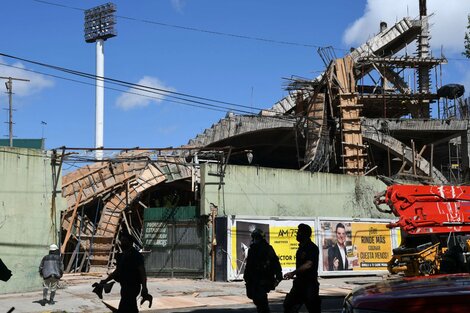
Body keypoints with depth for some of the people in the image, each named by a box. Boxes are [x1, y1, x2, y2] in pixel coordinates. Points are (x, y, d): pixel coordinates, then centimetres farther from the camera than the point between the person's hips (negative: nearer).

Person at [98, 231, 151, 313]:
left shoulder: (136, 255, -11)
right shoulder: (122, 256, 14)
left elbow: (142, 272, -18)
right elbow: (117, 271, 22)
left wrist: (144, 288, -27)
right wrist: (106, 280, 13)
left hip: (132, 287, -9)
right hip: (125, 287, 9)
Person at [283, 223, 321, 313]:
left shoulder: (312, 248, -15)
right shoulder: (301, 247, 13)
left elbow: (308, 265, -26)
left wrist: (293, 273, -28)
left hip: (310, 283, -9)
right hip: (299, 282, 9)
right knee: (288, 305, 11)